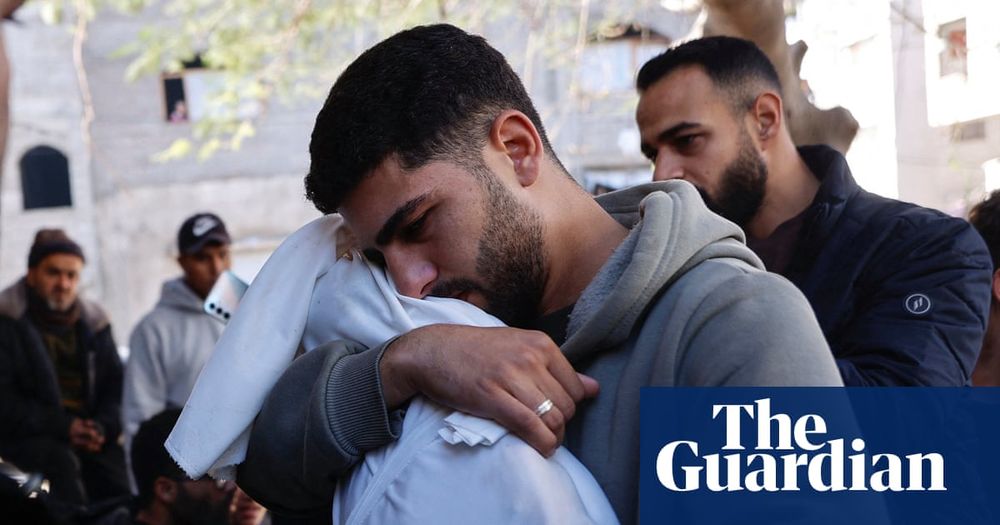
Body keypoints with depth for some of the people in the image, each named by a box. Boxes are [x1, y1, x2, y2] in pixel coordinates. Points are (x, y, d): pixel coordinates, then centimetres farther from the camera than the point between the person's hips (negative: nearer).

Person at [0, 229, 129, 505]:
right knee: (63, 461, -34)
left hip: (88, 434, 4)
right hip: (24, 436, -3)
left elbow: (115, 386, 15)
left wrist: (103, 426, -7)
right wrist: (63, 426, -17)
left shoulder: (93, 322, 13)